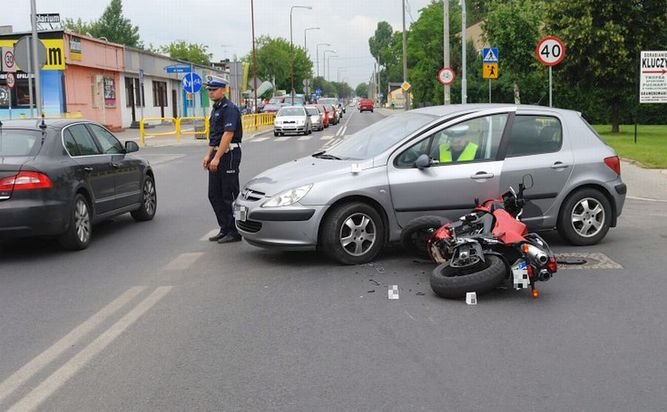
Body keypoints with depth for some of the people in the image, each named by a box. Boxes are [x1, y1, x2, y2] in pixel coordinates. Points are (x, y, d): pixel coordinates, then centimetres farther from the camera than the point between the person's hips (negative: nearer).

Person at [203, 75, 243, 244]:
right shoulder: (215, 109, 17)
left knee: (230, 195, -5)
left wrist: (217, 158, -23)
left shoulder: (229, 109, -13)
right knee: (214, 195, 10)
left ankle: (235, 232, 2)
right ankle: (225, 229, 18)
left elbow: (228, 135, -21)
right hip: (217, 154, 10)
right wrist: (208, 155, 14)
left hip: (229, 154, -10)